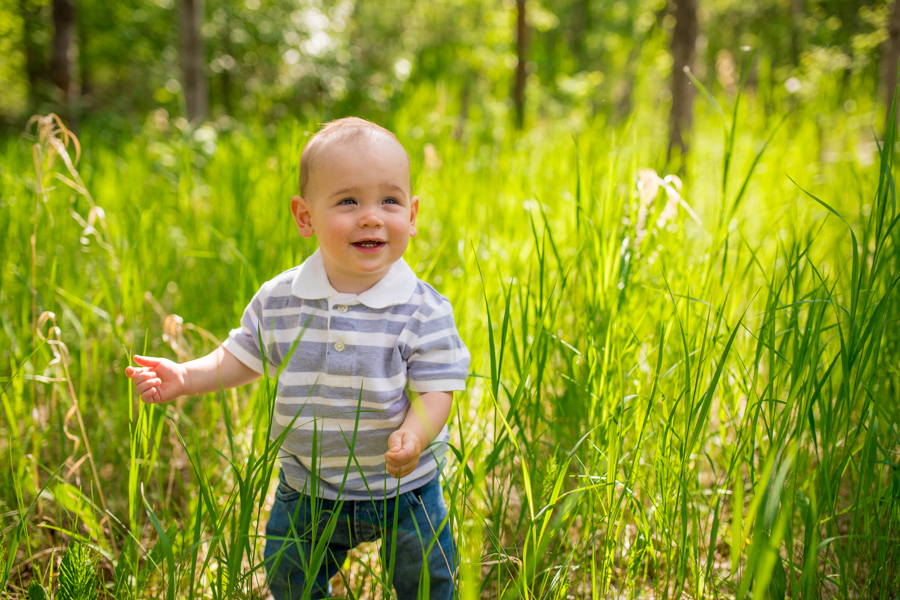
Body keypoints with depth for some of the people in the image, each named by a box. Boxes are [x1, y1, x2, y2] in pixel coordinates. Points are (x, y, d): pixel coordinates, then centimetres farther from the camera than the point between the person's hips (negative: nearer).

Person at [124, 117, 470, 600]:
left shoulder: (424, 311, -18)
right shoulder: (277, 301, -10)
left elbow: (436, 390, -18)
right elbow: (242, 359, 5)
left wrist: (414, 435, -37)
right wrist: (185, 377, -9)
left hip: (404, 490, -2)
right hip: (307, 491, 3)